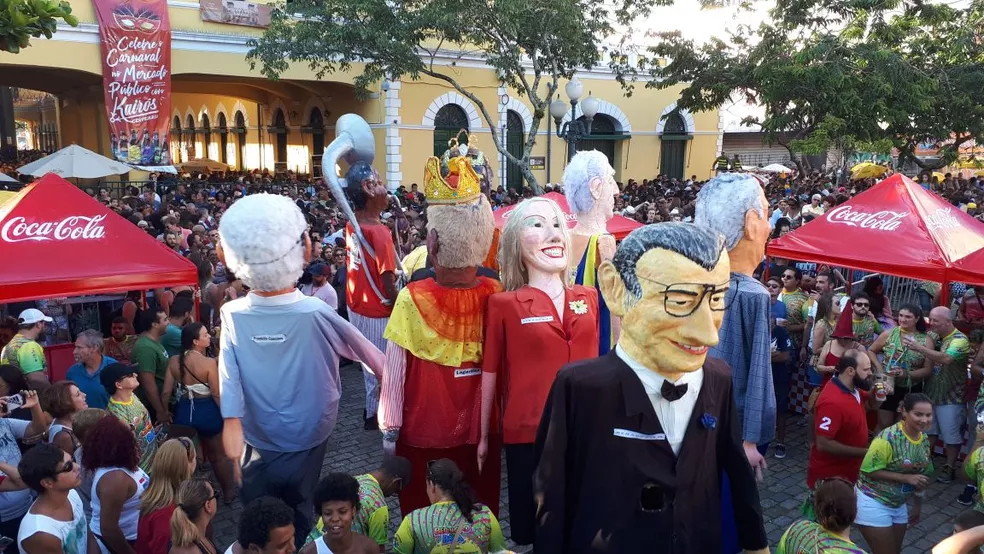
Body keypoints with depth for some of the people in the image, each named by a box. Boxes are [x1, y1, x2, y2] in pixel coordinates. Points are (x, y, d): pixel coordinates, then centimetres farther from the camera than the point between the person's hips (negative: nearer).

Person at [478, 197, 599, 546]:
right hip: (527, 434, -3)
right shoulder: (504, 304, -6)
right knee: (532, 527, 11)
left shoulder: (588, 298, 5)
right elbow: (490, 373, 0)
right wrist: (483, 436, 4)